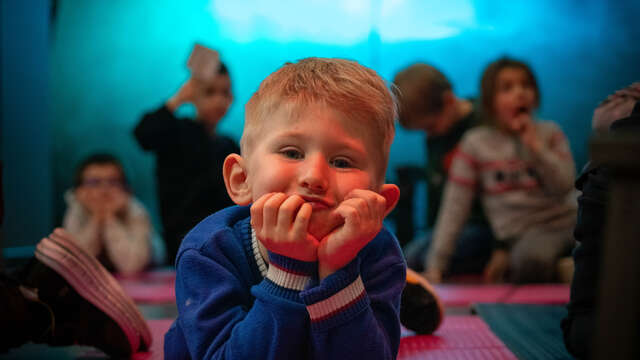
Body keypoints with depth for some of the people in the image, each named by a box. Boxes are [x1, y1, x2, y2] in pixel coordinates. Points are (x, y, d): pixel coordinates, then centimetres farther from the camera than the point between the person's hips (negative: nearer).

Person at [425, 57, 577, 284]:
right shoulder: (475, 143, 2)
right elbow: (454, 208, 0)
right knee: (533, 260, -38)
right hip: (523, 233, -3)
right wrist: (435, 266, -6)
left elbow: (564, 186, 0)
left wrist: (534, 144, -9)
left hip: (567, 221, 4)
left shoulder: (550, 133, 11)